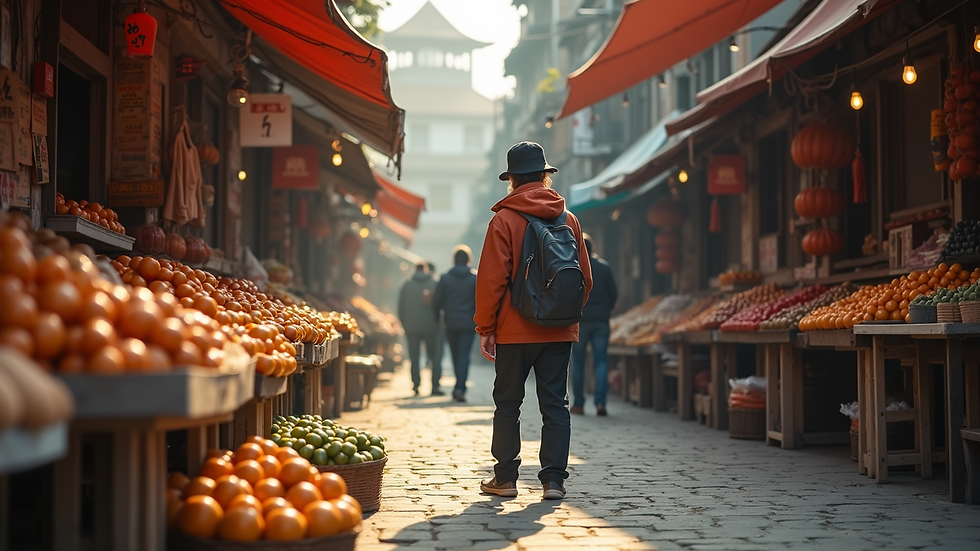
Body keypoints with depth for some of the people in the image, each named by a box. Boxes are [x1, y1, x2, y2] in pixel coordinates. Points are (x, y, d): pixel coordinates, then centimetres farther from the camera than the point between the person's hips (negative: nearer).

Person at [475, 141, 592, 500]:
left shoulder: (504, 220, -7)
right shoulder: (568, 219, 5)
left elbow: (492, 279, -9)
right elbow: (585, 277, 8)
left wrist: (485, 328, -2)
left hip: (515, 331, -3)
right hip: (559, 332, 3)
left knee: (507, 403, 8)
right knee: (555, 403, 6)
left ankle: (505, 478, 12)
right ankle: (553, 480, 3)